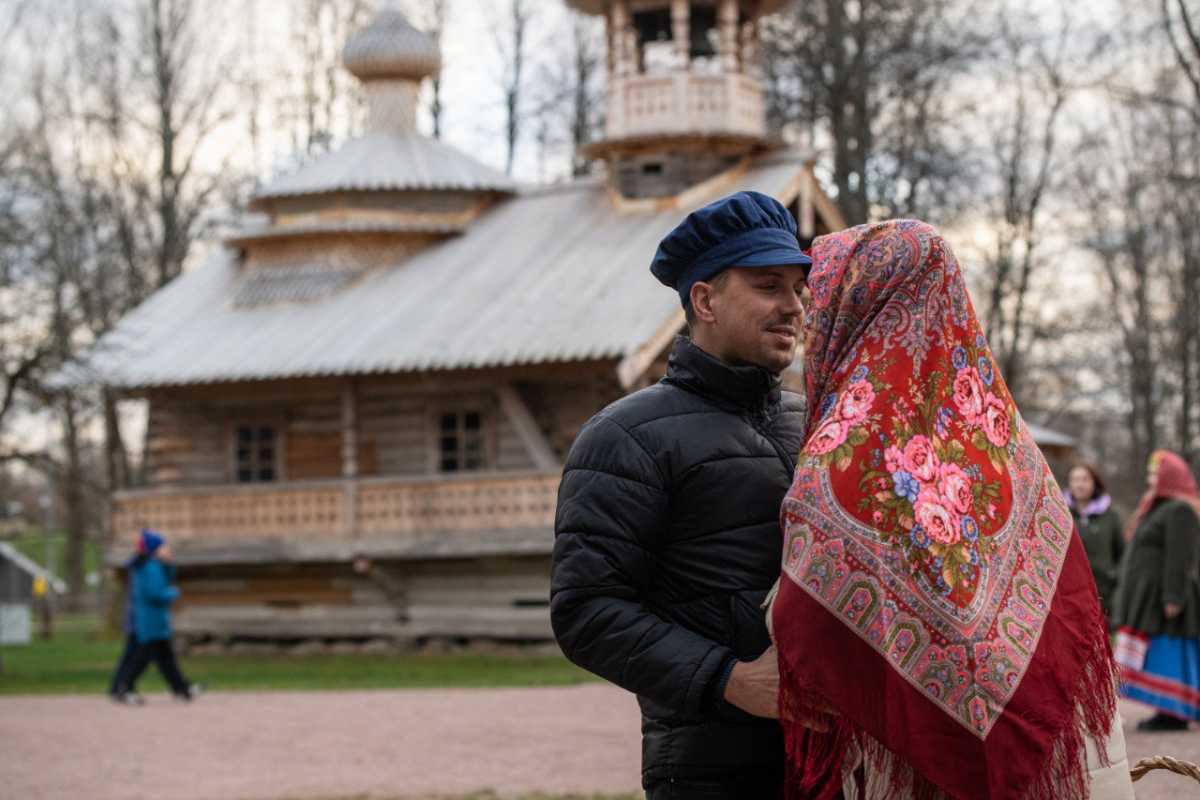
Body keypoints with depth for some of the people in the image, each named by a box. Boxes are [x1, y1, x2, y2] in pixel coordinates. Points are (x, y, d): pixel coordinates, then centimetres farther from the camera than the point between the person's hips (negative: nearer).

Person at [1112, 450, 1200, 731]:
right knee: (1161, 655, 10)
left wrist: (1172, 598, -25)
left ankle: (1173, 715, -8)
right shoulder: (1159, 508, 18)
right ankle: (1171, 713, 13)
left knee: (1167, 652, -9)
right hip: (1150, 599, 10)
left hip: (1165, 598, -10)